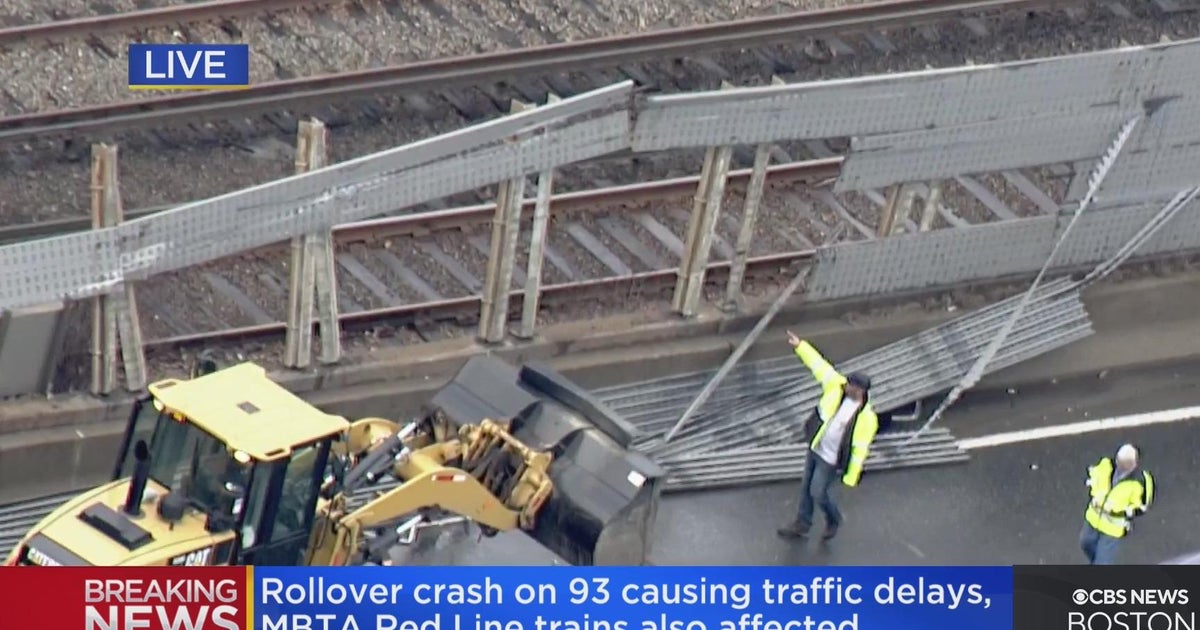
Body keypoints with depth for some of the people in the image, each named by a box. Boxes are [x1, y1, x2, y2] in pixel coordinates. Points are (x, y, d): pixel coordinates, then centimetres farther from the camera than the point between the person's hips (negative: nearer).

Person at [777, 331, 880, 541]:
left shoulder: (867, 417, -28)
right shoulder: (837, 387, -14)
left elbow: (860, 449, -21)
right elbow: (818, 364, -8)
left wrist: (851, 477, -16)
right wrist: (800, 346, -12)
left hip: (831, 459, -6)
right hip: (815, 447, 6)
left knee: (817, 492, 4)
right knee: (806, 488, 17)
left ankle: (833, 520, 34)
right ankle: (802, 524, 35)